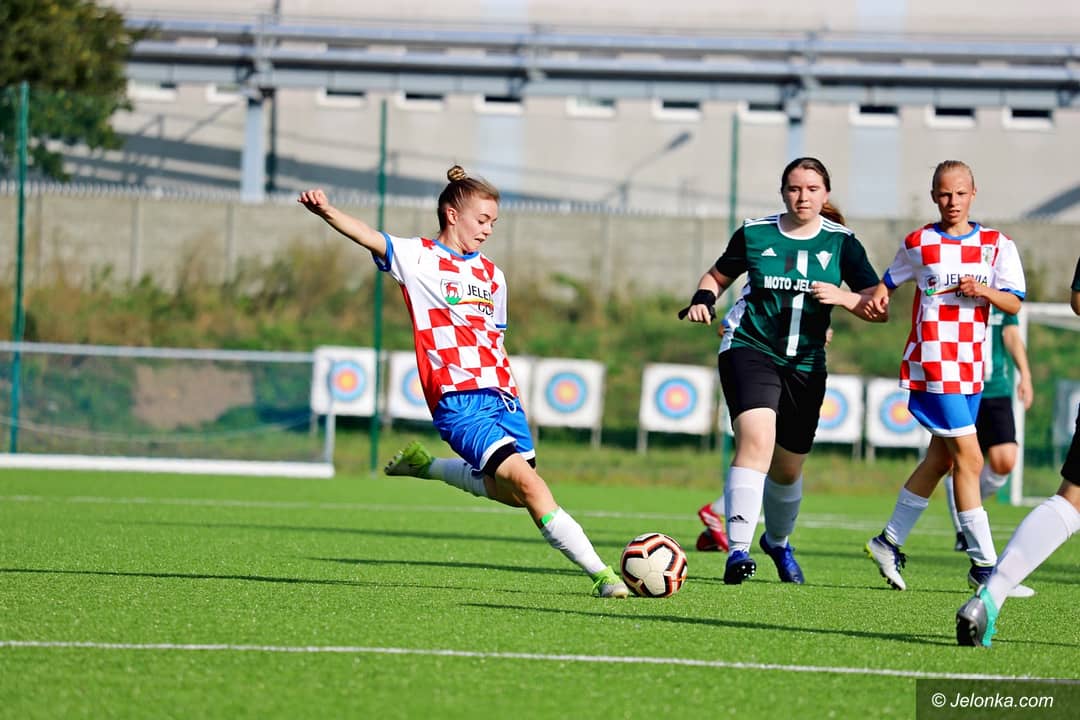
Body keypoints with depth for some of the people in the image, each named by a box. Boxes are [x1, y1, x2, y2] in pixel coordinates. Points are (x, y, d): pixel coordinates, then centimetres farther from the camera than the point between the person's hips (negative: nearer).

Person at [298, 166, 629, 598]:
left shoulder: (492, 276, 19)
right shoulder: (419, 258, 2)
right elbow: (369, 238, -14)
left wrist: (510, 393, 17)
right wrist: (327, 212, -32)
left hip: (501, 397, 7)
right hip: (457, 401, -7)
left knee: (511, 493, 13)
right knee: (526, 481, -19)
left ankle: (425, 466, 37)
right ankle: (600, 574, -20)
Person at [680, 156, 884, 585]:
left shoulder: (841, 243, 2)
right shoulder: (754, 234, 0)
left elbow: (879, 309, -1)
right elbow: (717, 276, 17)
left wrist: (843, 297, -19)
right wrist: (703, 300, -4)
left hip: (805, 365, 3)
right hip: (749, 350, -3)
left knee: (788, 469, 14)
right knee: (756, 439, -28)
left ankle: (778, 542, 44)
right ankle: (738, 549, -34)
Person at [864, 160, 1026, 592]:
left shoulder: (996, 245, 5)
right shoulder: (918, 244, 1)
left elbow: (1014, 304, -1)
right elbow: (891, 279, 17)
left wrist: (983, 290, -19)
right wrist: (879, 294, -4)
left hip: (971, 368, 5)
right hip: (933, 364, -5)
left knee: (941, 459, 12)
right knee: (969, 459, -10)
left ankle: (889, 543, 26)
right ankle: (984, 564, -8)